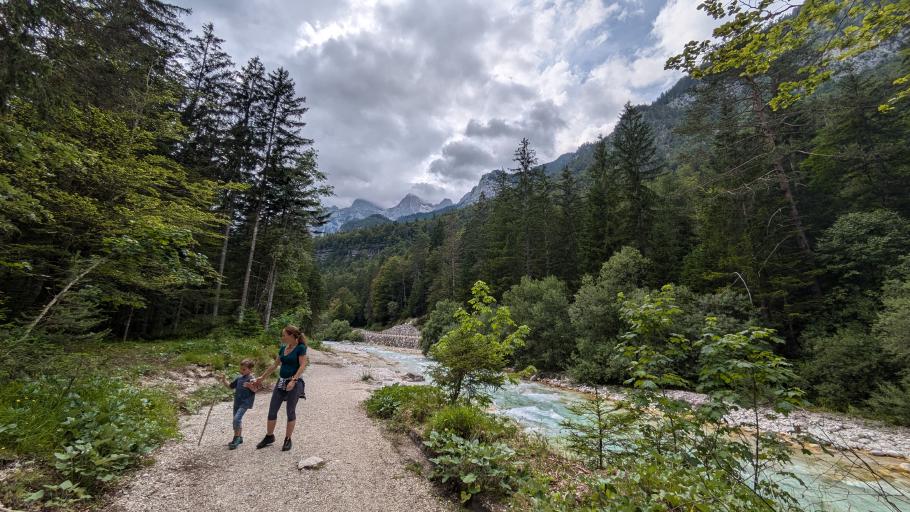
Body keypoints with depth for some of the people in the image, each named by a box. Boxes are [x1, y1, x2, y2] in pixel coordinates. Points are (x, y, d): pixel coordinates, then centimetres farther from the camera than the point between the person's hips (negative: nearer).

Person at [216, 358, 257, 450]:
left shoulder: (251, 379, -16)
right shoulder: (239, 378, 9)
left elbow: (254, 390, -27)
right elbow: (230, 386, 21)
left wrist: (250, 386, -47)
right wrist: (223, 380, 8)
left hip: (245, 402, -9)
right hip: (237, 402, 9)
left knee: (237, 418, -19)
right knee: (237, 419, 18)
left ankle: (236, 438, -5)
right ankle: (239, 437, 34)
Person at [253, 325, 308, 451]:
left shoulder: (300, 348, -13)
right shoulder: (283, 348, 8)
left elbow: (302, 366, -17)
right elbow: (275, 365, 18)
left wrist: (293, 380, -26)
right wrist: (262, 377, 21)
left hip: (294, 383, -7)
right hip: (281, 382, 7)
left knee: (291, 412, 5)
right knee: (272, 410, 11)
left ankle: (288, 439, 20)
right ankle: (269, 436, 30)